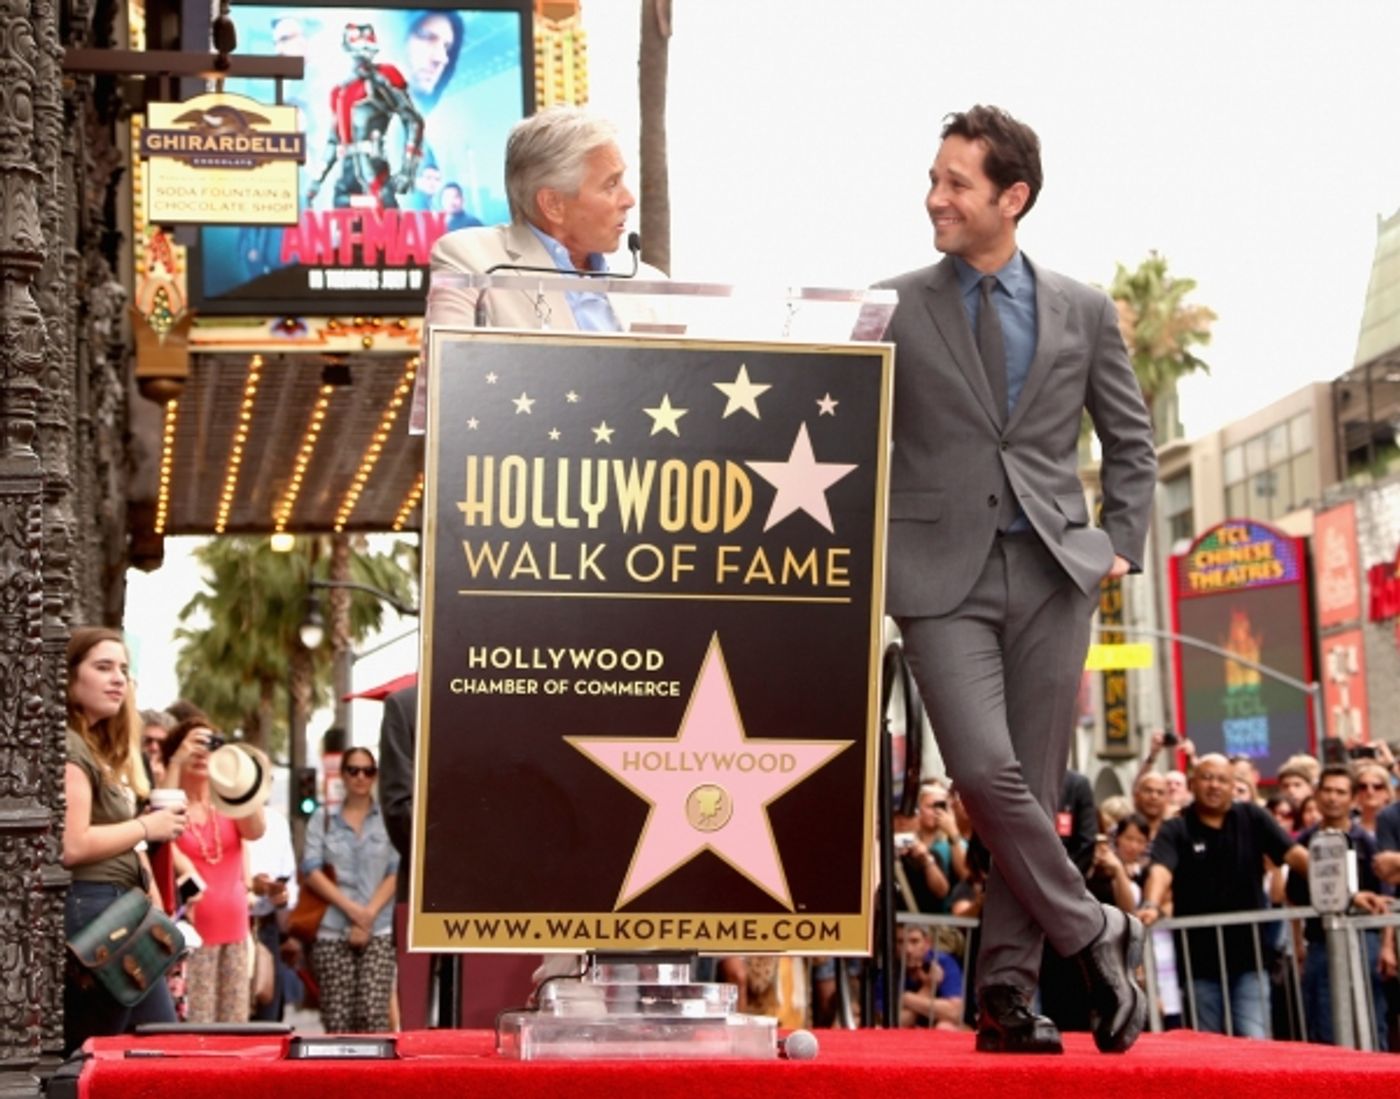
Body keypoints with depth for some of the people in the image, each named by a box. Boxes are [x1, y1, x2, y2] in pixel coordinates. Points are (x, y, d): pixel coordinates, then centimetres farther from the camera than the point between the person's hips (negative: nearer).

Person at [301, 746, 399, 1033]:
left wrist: (369, 915, -9)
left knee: (374, 1014, -14)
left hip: (379, 932, -1)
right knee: (337, 1020, -4)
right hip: (332, 932, 1)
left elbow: (396, 874, 2)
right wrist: (353, 910, -8)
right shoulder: (323, 818, 11)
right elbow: (311, 872, 2)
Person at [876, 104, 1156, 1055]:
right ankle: (1093, 935, 2)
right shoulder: (893, 310, 5)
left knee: (1036, 786, 1)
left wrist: (1122, 543, 6)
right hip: (942, 573, -2)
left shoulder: (1083, 311, 10)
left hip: (1054, 573, 2)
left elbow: (1132, 442, 17)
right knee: (985, 770, -17)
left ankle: (1008, 992, 10)